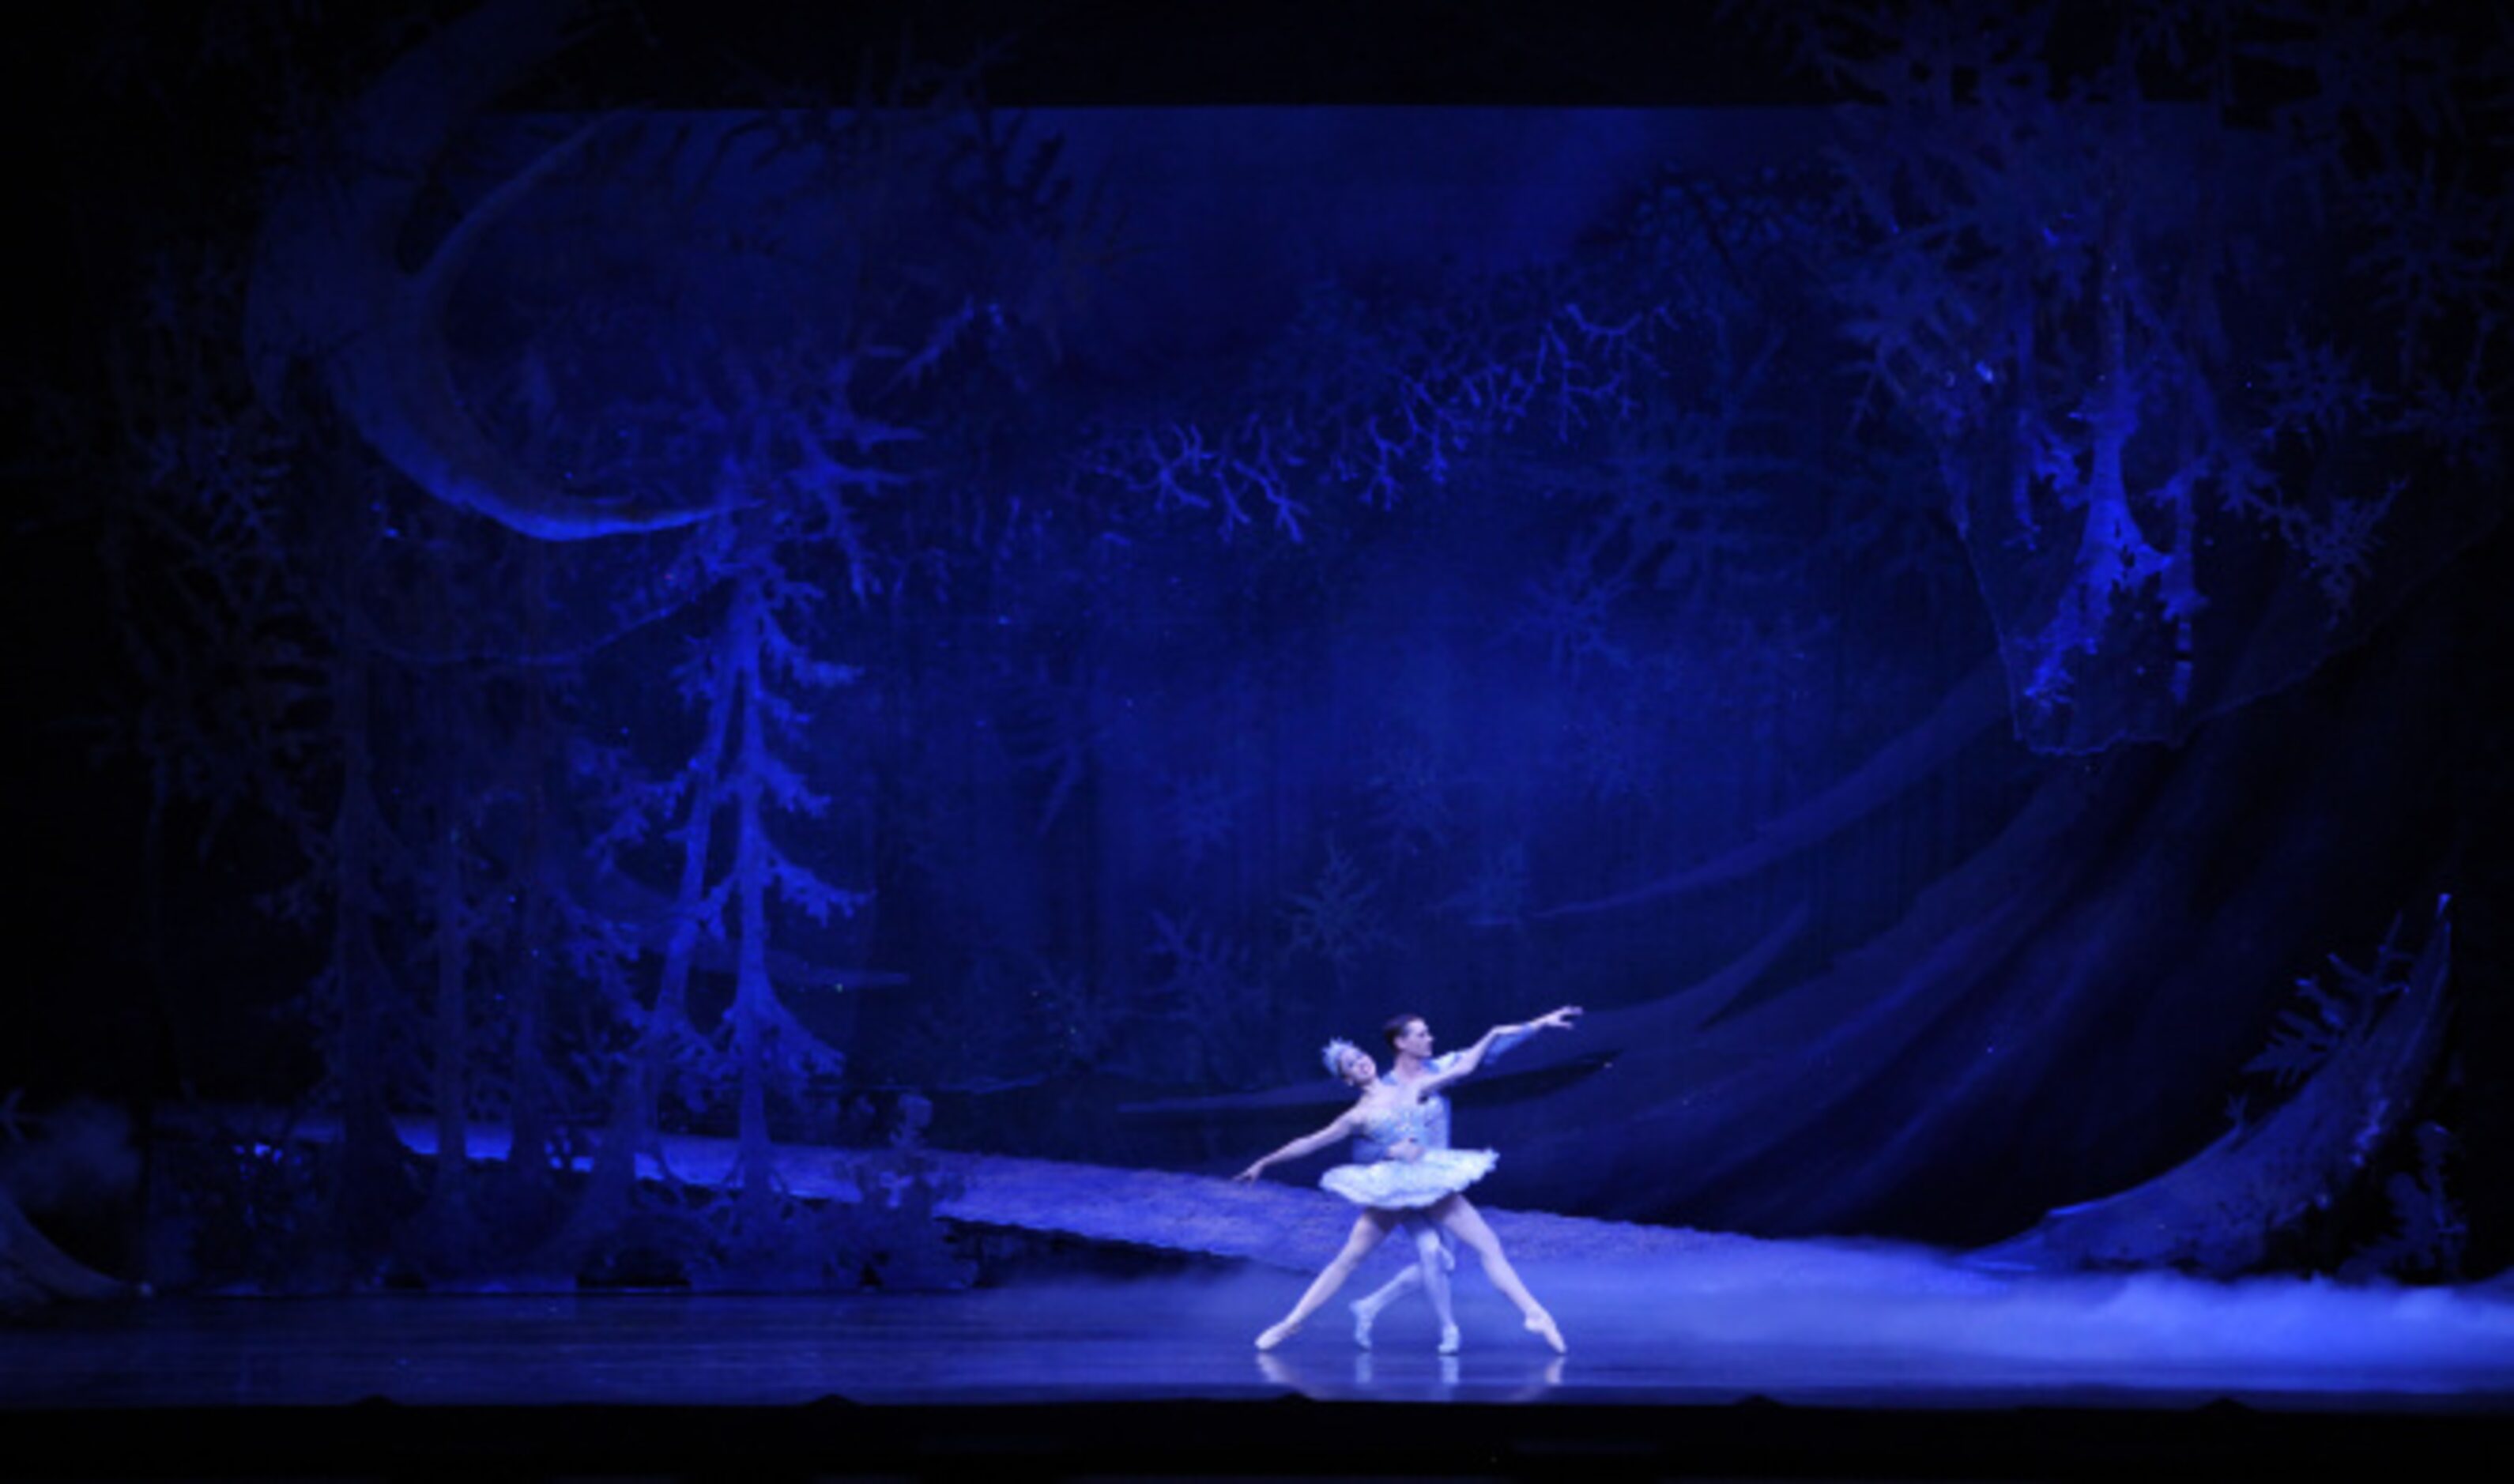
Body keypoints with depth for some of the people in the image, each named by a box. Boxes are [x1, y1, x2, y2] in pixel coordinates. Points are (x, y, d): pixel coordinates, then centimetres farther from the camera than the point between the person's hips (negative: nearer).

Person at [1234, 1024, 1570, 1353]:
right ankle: (1291, 1323, 5)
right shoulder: (1358, 1116, 1)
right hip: (1391, 1190, -2)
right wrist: (1264, 1163, 9)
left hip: (1433, 1184, 2)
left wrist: (1493, 1033, 15)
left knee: (1489, 1247, -3)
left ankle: (1534, 1315, 0)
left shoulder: (1412, 1091, 7)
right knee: (1347, 1260, -2)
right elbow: (1310, 1143, 7)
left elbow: (1463, 1066, 15)